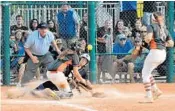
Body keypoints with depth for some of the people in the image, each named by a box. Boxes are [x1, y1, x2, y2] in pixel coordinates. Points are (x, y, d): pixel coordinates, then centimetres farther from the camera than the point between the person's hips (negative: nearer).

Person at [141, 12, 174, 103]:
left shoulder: (151, 26, -3)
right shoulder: (164, 29, 17)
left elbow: (148, 38, -20)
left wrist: (146, 39, 1)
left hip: (154, 52, -8)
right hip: (163, 54, 8)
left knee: (145, 73, 2)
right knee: (146, 72, 21)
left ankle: (149, 97, -5)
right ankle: (156, 90, 11)